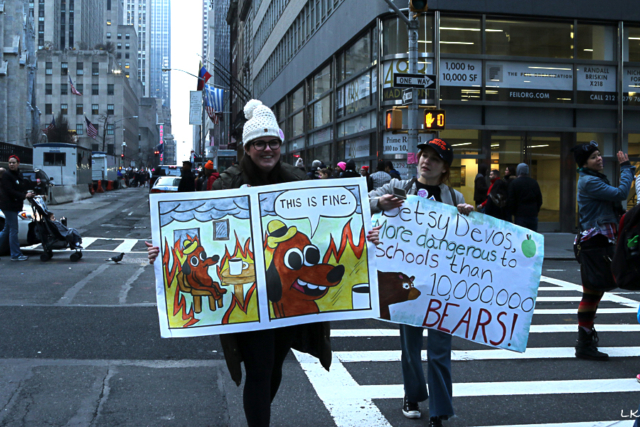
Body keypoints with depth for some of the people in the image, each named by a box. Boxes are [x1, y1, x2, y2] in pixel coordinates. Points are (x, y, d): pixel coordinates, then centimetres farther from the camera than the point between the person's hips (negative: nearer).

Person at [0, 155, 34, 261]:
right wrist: (24, 196, -22)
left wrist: (28, 194, -4)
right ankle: (16, 254, 0)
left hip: (15, 206, 8)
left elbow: (22, 188, 15)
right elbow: (9, 191, -17)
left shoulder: (19, 174, 12)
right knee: (13, 230, -5)